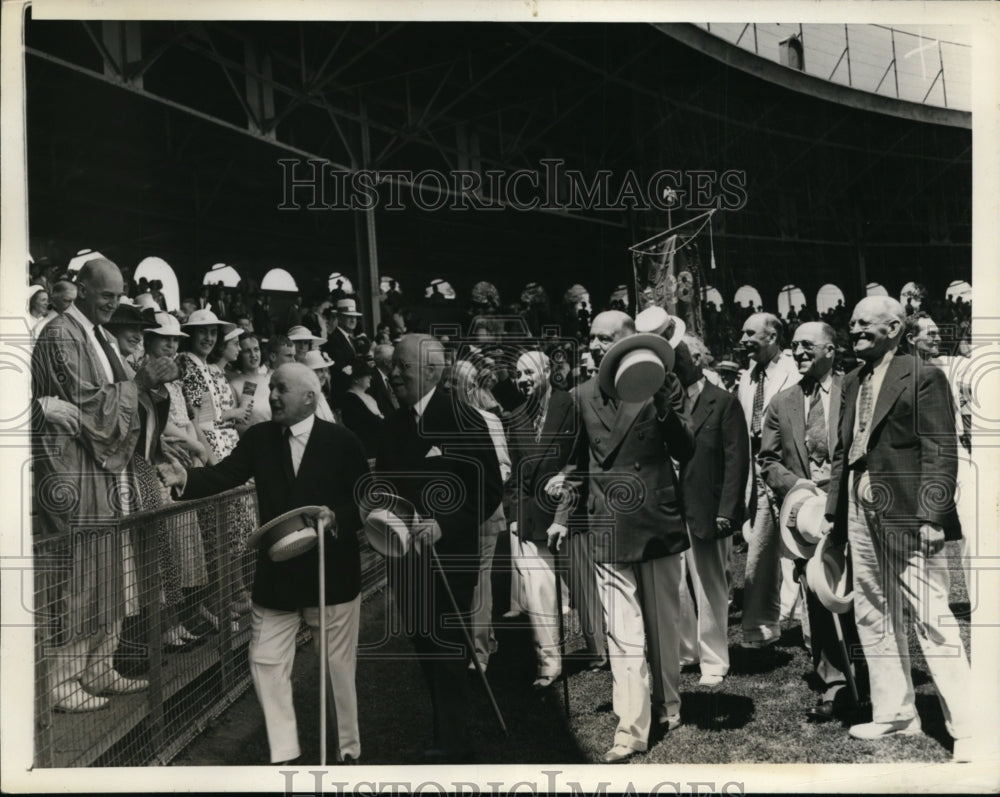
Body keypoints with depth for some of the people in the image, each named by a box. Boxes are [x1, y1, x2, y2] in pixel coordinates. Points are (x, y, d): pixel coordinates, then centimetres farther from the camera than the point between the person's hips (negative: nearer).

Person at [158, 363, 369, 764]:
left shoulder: (343, 441, -8)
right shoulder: (259, 438, 0)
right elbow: (225, 474, -12)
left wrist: (337, 518, -23)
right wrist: (186, 478, -29)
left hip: (332, 573, -3)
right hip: (276, 574, 3)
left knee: (339, 666, 11)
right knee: (265, 662, 5)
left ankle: (349, 749, 32)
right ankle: (284, 754, 22)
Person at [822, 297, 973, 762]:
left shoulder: (923, 377, -6)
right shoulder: (852, 382, 15)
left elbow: (941, 452, -12)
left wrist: (931, 515, -19)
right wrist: (834, 510, 12)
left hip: (907, 514, -7)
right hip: (861, 513, 8)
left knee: (932, 620, -5)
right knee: (873, 618, 13)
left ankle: (967, 729, 5)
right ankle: (895, 714, 26)